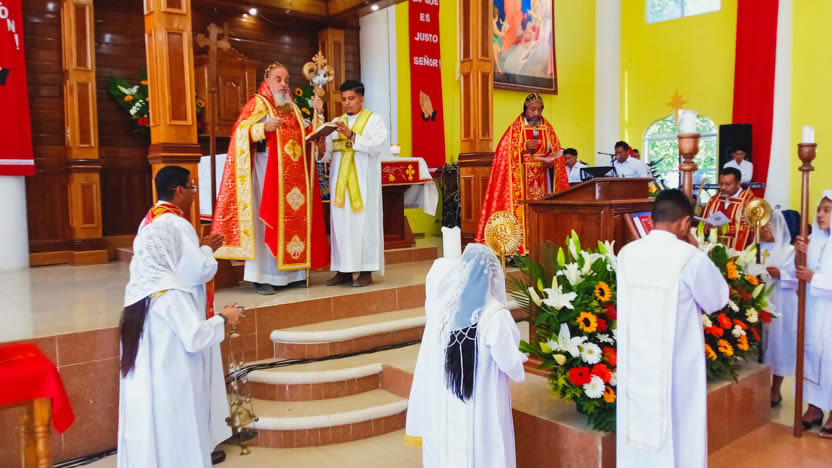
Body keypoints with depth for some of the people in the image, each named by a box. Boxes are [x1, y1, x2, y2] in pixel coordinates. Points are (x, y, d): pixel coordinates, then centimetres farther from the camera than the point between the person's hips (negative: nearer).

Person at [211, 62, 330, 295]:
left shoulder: (293, 107, 20)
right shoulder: (257, 103, 1)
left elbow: (308, 136, 19)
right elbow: (241, 131, -11)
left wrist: (318, 114, 8)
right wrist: (264, 127, -28)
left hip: (294, 173, 6)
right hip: (266, 169, -6)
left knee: (294, 218, 5)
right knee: (266, 219, -7)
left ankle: (291, 273, 11)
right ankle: (262, 277, -5)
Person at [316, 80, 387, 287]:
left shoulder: (374, 120, 4)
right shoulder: (335, 123, 16)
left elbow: (376, 146, -12)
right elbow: (328, 155, 9)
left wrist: (352, 136, -20)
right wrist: (322, 148, -13)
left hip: (363, 180, -4)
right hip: (340, 181, 4)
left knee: (364, 222, -4)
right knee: (340, 223, 2)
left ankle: (365, 270, 0)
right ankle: (344, 269, 7)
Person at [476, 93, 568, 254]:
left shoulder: (548, 128, 11)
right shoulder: (516, 127, 0)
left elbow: (556, 152, 10)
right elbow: (505, 151, -4)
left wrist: (549, 160, -11)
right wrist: (524, 147, -17)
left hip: (541, 179, 4)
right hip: (521, 178, -4)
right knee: (521, 210, -9)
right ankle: (518, 249, -8)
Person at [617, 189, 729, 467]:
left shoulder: (627, 253, -3)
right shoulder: (690, 258, -17)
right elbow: (717, 300, -2)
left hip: (634, 364, 4)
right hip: (675, 367, -4)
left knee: (638, 430, 17)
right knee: (677, 435, 13)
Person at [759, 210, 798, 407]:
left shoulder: (789, 251, -1)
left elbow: (798, 279, -5)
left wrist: (780, 275, -20)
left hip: (779, 307, -3)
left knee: (778, 344, 3)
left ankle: (775, 391, 15)